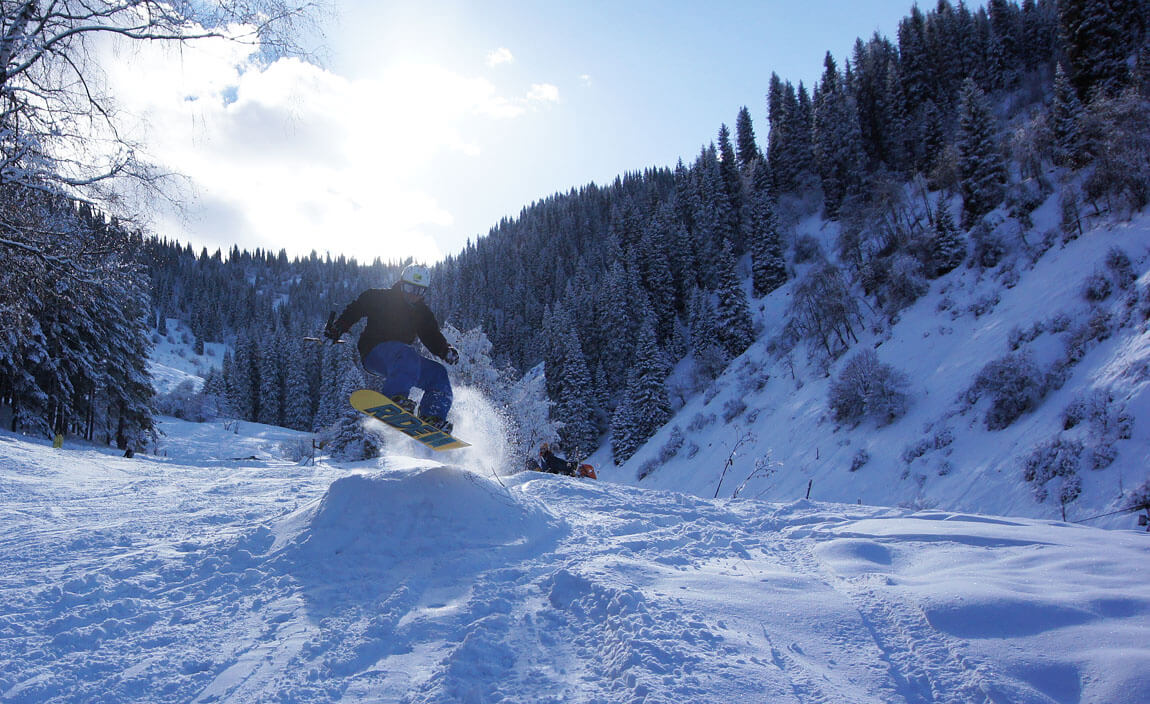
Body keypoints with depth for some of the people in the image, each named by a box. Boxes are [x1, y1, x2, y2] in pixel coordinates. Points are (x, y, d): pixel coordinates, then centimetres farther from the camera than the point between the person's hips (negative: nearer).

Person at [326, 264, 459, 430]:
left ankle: (430, 418, -20)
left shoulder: (423, 313, 15)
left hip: (400, 358, 6)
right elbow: (354, 309, 7)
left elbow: (433, 338, 13)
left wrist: (446, 351, -9)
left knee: (437, 374, -10)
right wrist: (337, 328, -8)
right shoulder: (379, 298, 2)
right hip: (373, 353, -6)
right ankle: (393, 398, -53)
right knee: (407, 356, -37)